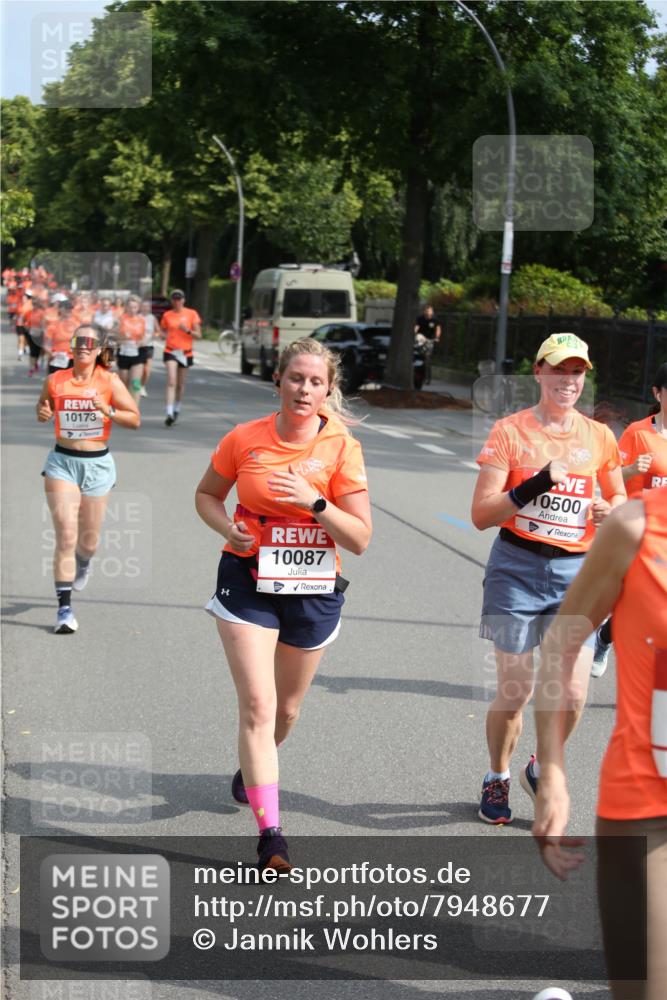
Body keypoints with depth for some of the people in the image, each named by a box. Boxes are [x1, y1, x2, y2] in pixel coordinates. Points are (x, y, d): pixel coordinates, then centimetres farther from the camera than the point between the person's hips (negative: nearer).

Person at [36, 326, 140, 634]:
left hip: (97, 464, 0)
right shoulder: (55, 381, 0)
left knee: (88, 541, 12)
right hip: (62, 462, 0)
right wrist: (43, 414, -6)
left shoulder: (109, 381, -4)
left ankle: (82, 561, 51)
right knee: (66, 534, -13)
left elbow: (135, 418, -3)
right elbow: (41, 410, 17)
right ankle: (64, 608, -8)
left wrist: (108, 411, -20)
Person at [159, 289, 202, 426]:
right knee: (171, 382, -17)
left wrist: (187, 330, -19)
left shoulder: (192, 314, 1)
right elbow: (164, 331, 20)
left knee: (180, 385, 12)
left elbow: (198, 335, 0)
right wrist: (164, 335, -4)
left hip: (185, 353, 1)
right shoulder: (167, 315, 6)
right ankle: (169, 413, -24)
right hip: (170, 352, -1)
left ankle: (176, 410, 33)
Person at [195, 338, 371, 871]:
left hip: (314, 590, 1)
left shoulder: (342, 447, -8)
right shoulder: (244, 439, -5)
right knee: (258, 704, -13)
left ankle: (253, 766, 50)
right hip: (248, 585, -1)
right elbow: (207, 494, 12)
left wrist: (314, 502, -24)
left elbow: (361, 538, -9)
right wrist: (228, 528, -8)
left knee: (287, 707, 17)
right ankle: (270, 833, -12)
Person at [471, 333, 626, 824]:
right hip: (517, 568, -2)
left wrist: (610, 512, -4)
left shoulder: (599, 437, 6)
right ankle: (497, 779, 29)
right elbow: (482, 514, -7)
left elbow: (619, 498, 19)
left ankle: (543, 768, 24)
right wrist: (534, 486, -21)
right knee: (514, 692, 2)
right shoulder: (510, 431, -3)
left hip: (577, 572, 2)